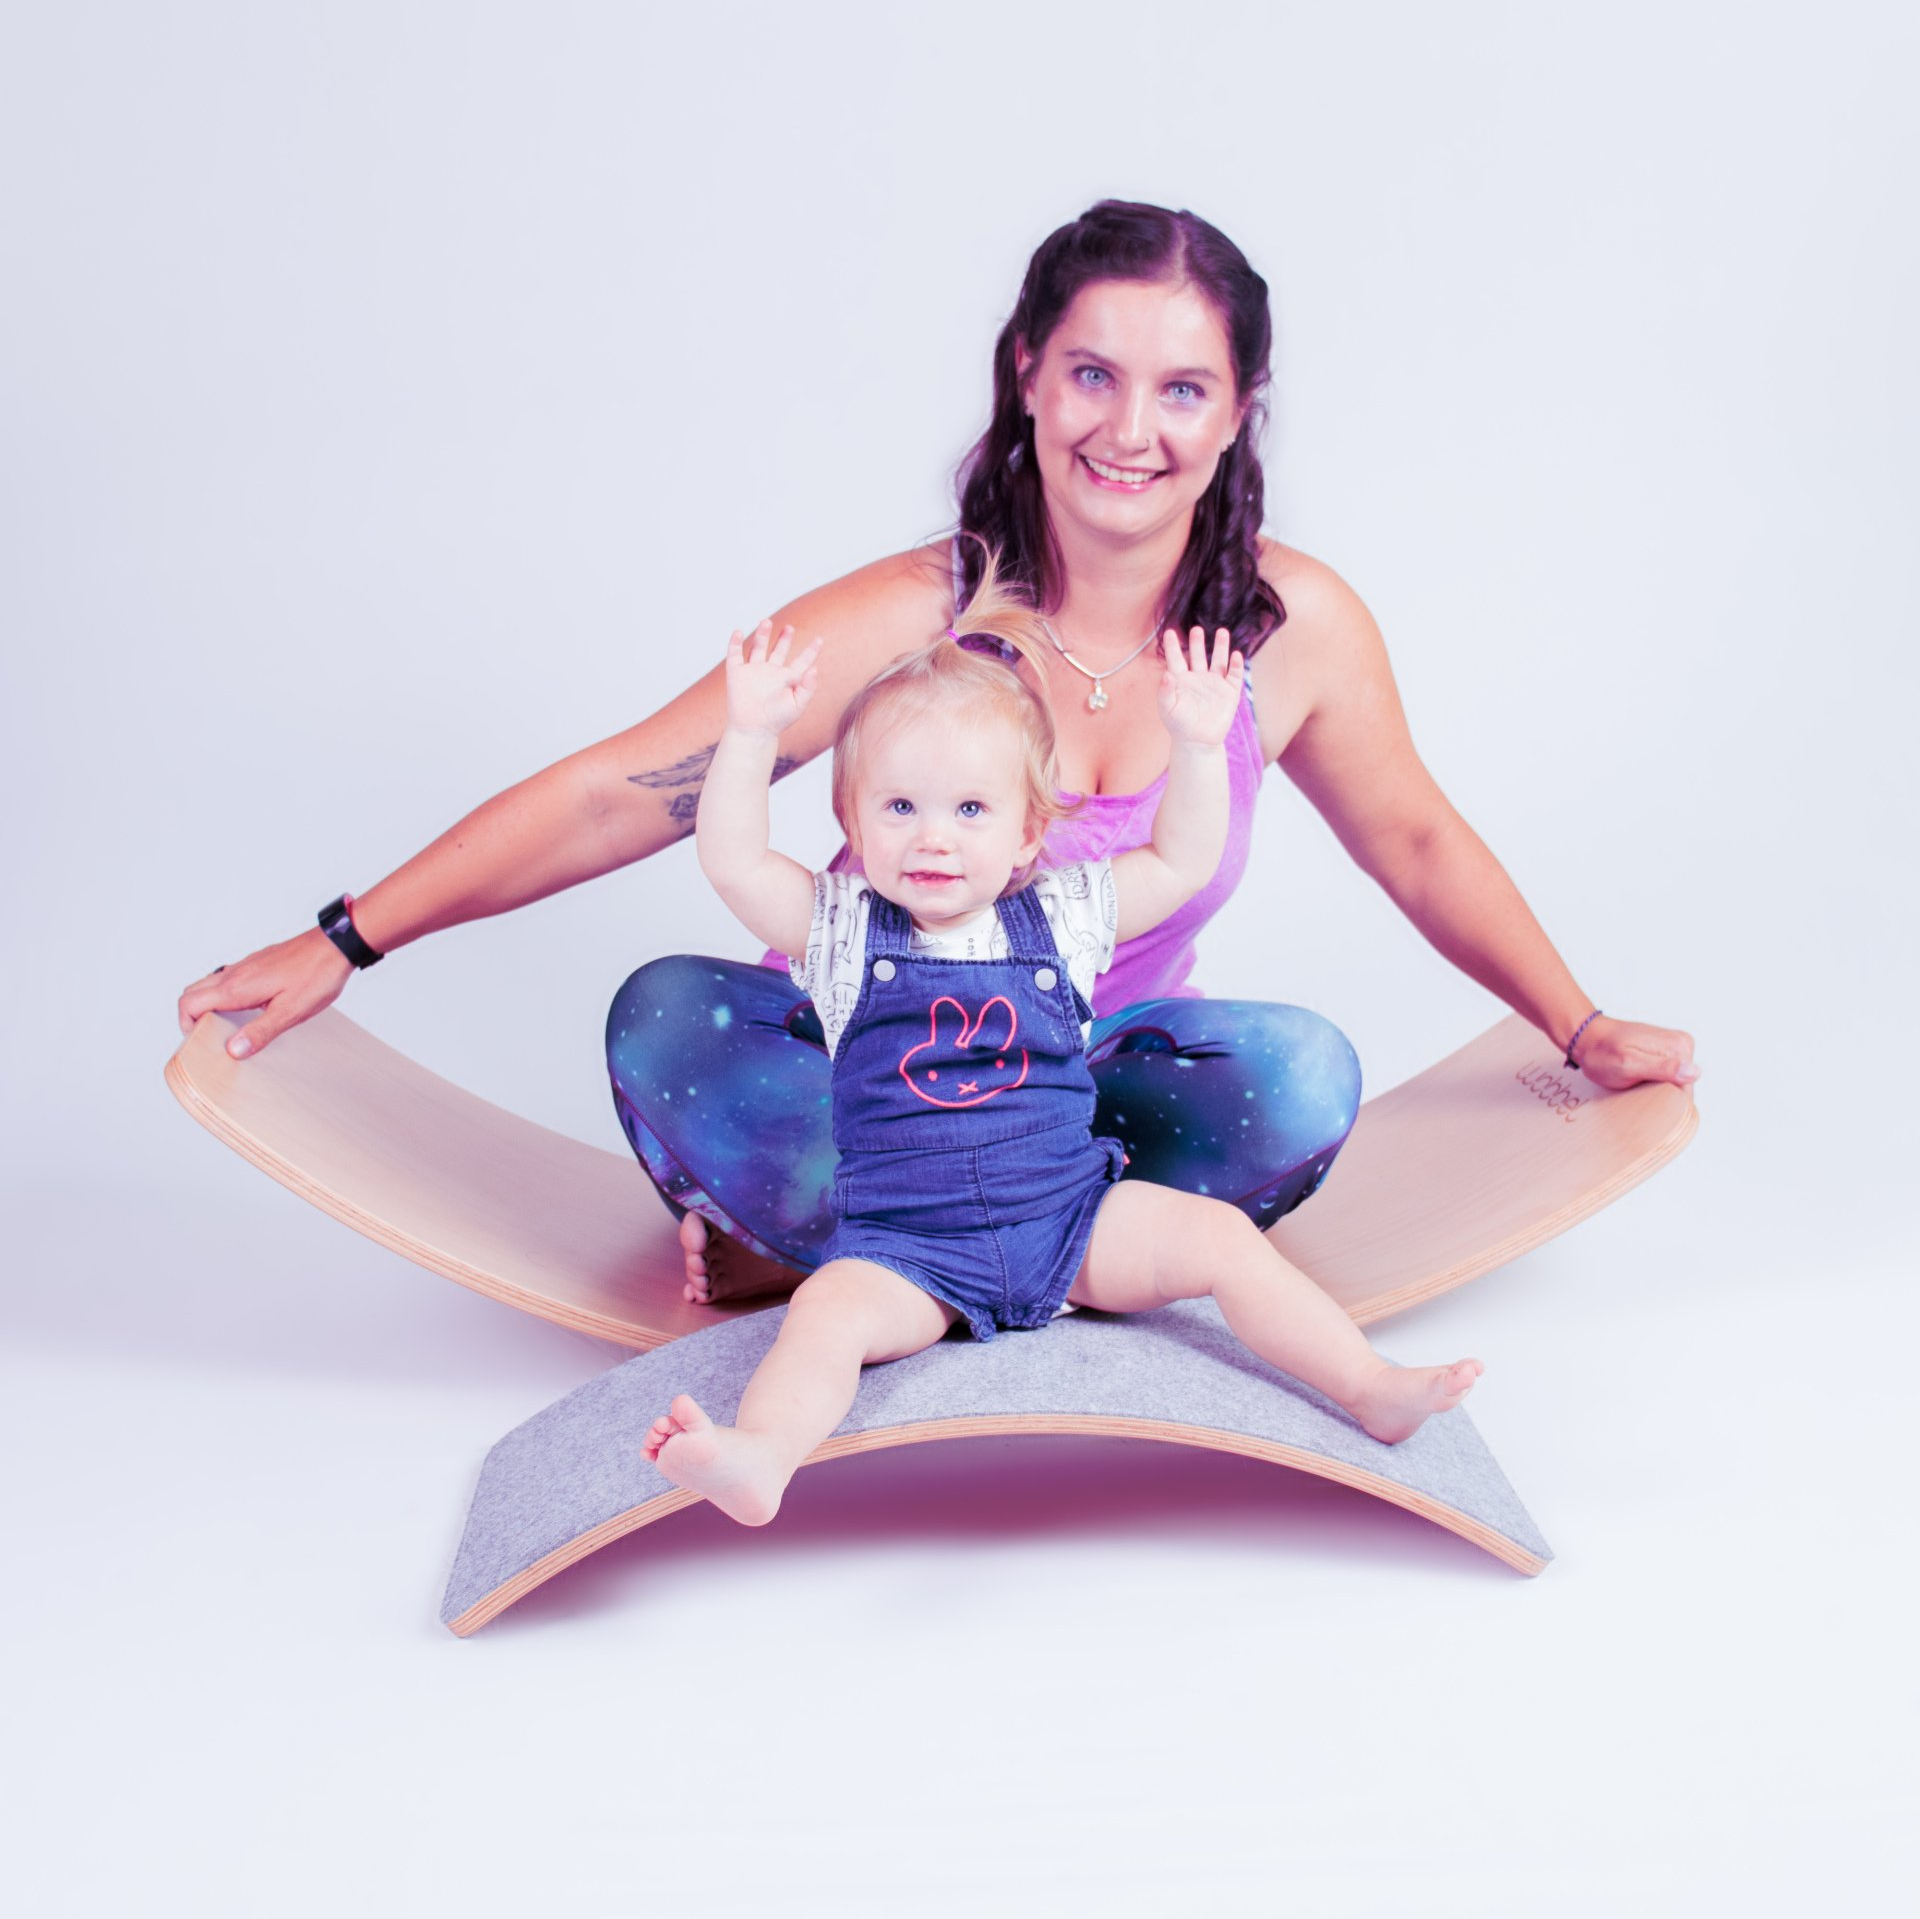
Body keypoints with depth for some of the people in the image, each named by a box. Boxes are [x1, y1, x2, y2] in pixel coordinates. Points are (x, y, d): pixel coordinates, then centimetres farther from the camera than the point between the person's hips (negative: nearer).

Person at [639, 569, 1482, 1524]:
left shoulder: (1060, 916, 6)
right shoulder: (842, 927, 1)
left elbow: (1182, 863, 9)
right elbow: (733, 862, -9)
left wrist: (1196, 747, -4)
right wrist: (751, 732, -19)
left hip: (1072, 1210, 2)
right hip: (905, 1244, -2)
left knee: (1219, 1234, -13)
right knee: (831, 1309, -31)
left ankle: (1371, 1389, -9)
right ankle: (758, 1458, -50)